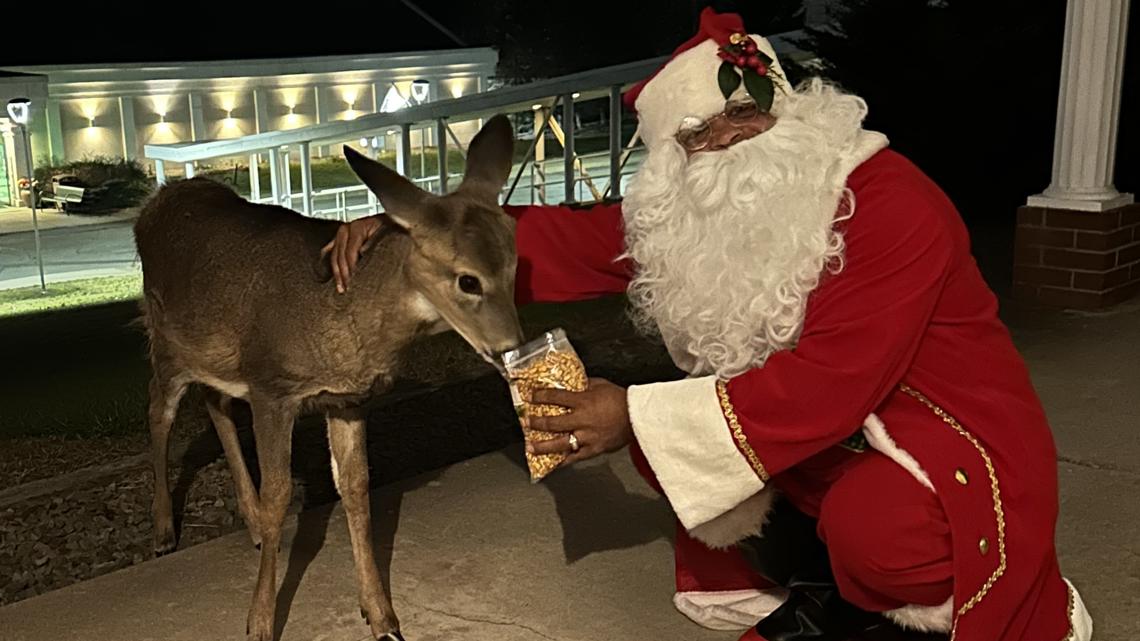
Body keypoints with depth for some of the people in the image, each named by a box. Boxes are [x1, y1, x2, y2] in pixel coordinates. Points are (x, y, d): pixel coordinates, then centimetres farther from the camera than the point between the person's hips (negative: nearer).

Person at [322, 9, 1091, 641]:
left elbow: (831, 383, -33)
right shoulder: (691, 215, -2)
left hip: (952, 442, -7)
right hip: (828, 440, 7)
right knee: (661, 436, -7)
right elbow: (577, 244, -2)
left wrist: (639, 416, -35)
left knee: (871, 528, -37)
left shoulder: (893, 204, -25)